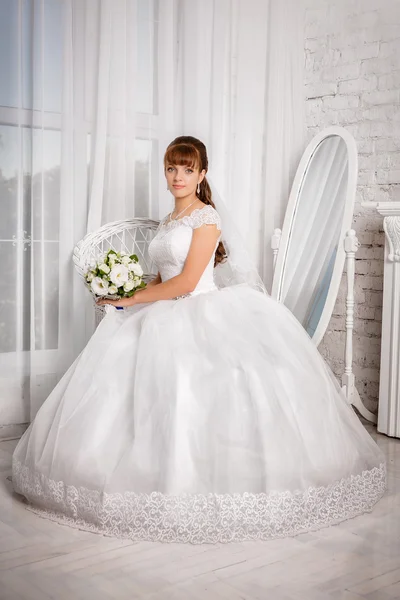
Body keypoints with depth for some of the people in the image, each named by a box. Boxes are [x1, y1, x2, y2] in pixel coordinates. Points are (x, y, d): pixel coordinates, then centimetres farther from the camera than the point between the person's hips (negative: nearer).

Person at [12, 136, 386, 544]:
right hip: (170, 319, 8)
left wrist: (133, 299, -10)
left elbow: (186, 282, -16)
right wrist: (124, 291, 5)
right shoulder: (168, 222, 18)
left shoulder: (206, 217, -8)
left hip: (203, 315, -8)